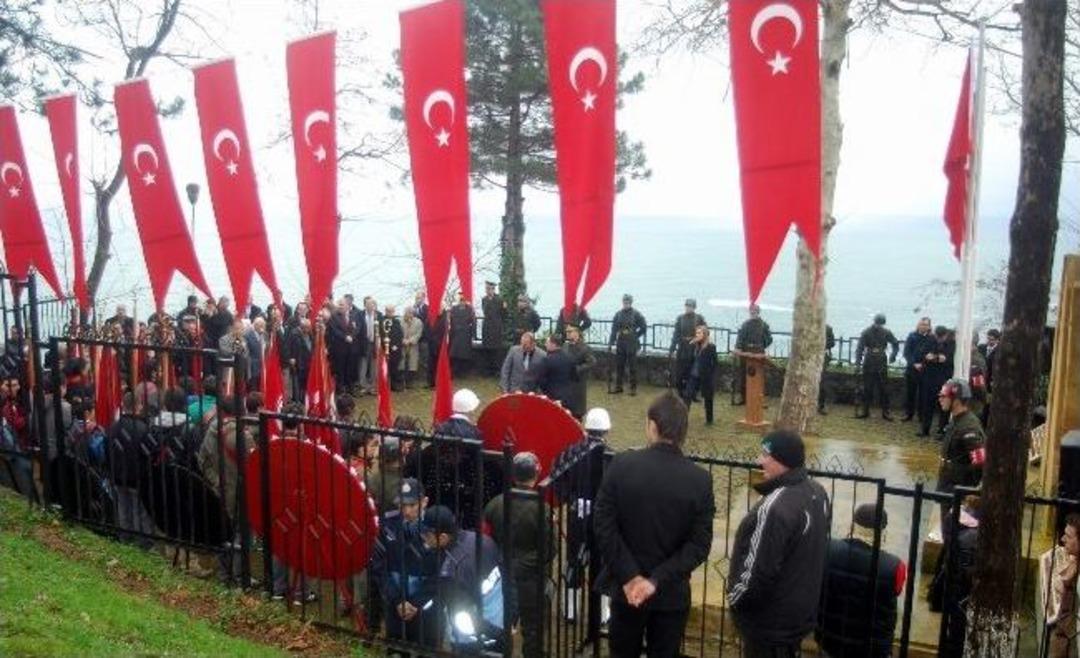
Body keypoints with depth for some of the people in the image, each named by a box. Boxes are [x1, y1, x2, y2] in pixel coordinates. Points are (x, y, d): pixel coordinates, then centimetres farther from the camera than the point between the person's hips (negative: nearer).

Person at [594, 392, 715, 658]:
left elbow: (603, 525, -15)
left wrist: (629, 575, -12)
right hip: (672, 592, 0)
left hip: (626, 586, 0)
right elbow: (699, 544, -14)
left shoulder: (621, 465, -13)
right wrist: (658, 580, -14)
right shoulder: (700, 479, -11)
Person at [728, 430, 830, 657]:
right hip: (801, 610, 8)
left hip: (770, 620, -8)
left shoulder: (776, 507, -32)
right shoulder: (816, 492, -2)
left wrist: (735, 599, -9)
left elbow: (758, 569, -27)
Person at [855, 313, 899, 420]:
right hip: (868, 365, -1)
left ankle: (885, 412, 10)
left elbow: (895, 344, 14)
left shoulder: (886, 333, -1)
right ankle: (865, 411, 13)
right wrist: (858, 361, -23)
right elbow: (860, 347, -12)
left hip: (882, 365, 1)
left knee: (884, 389, 2)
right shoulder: (866, 332, -7)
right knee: (867, 389, 5)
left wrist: (893, 356, 2)